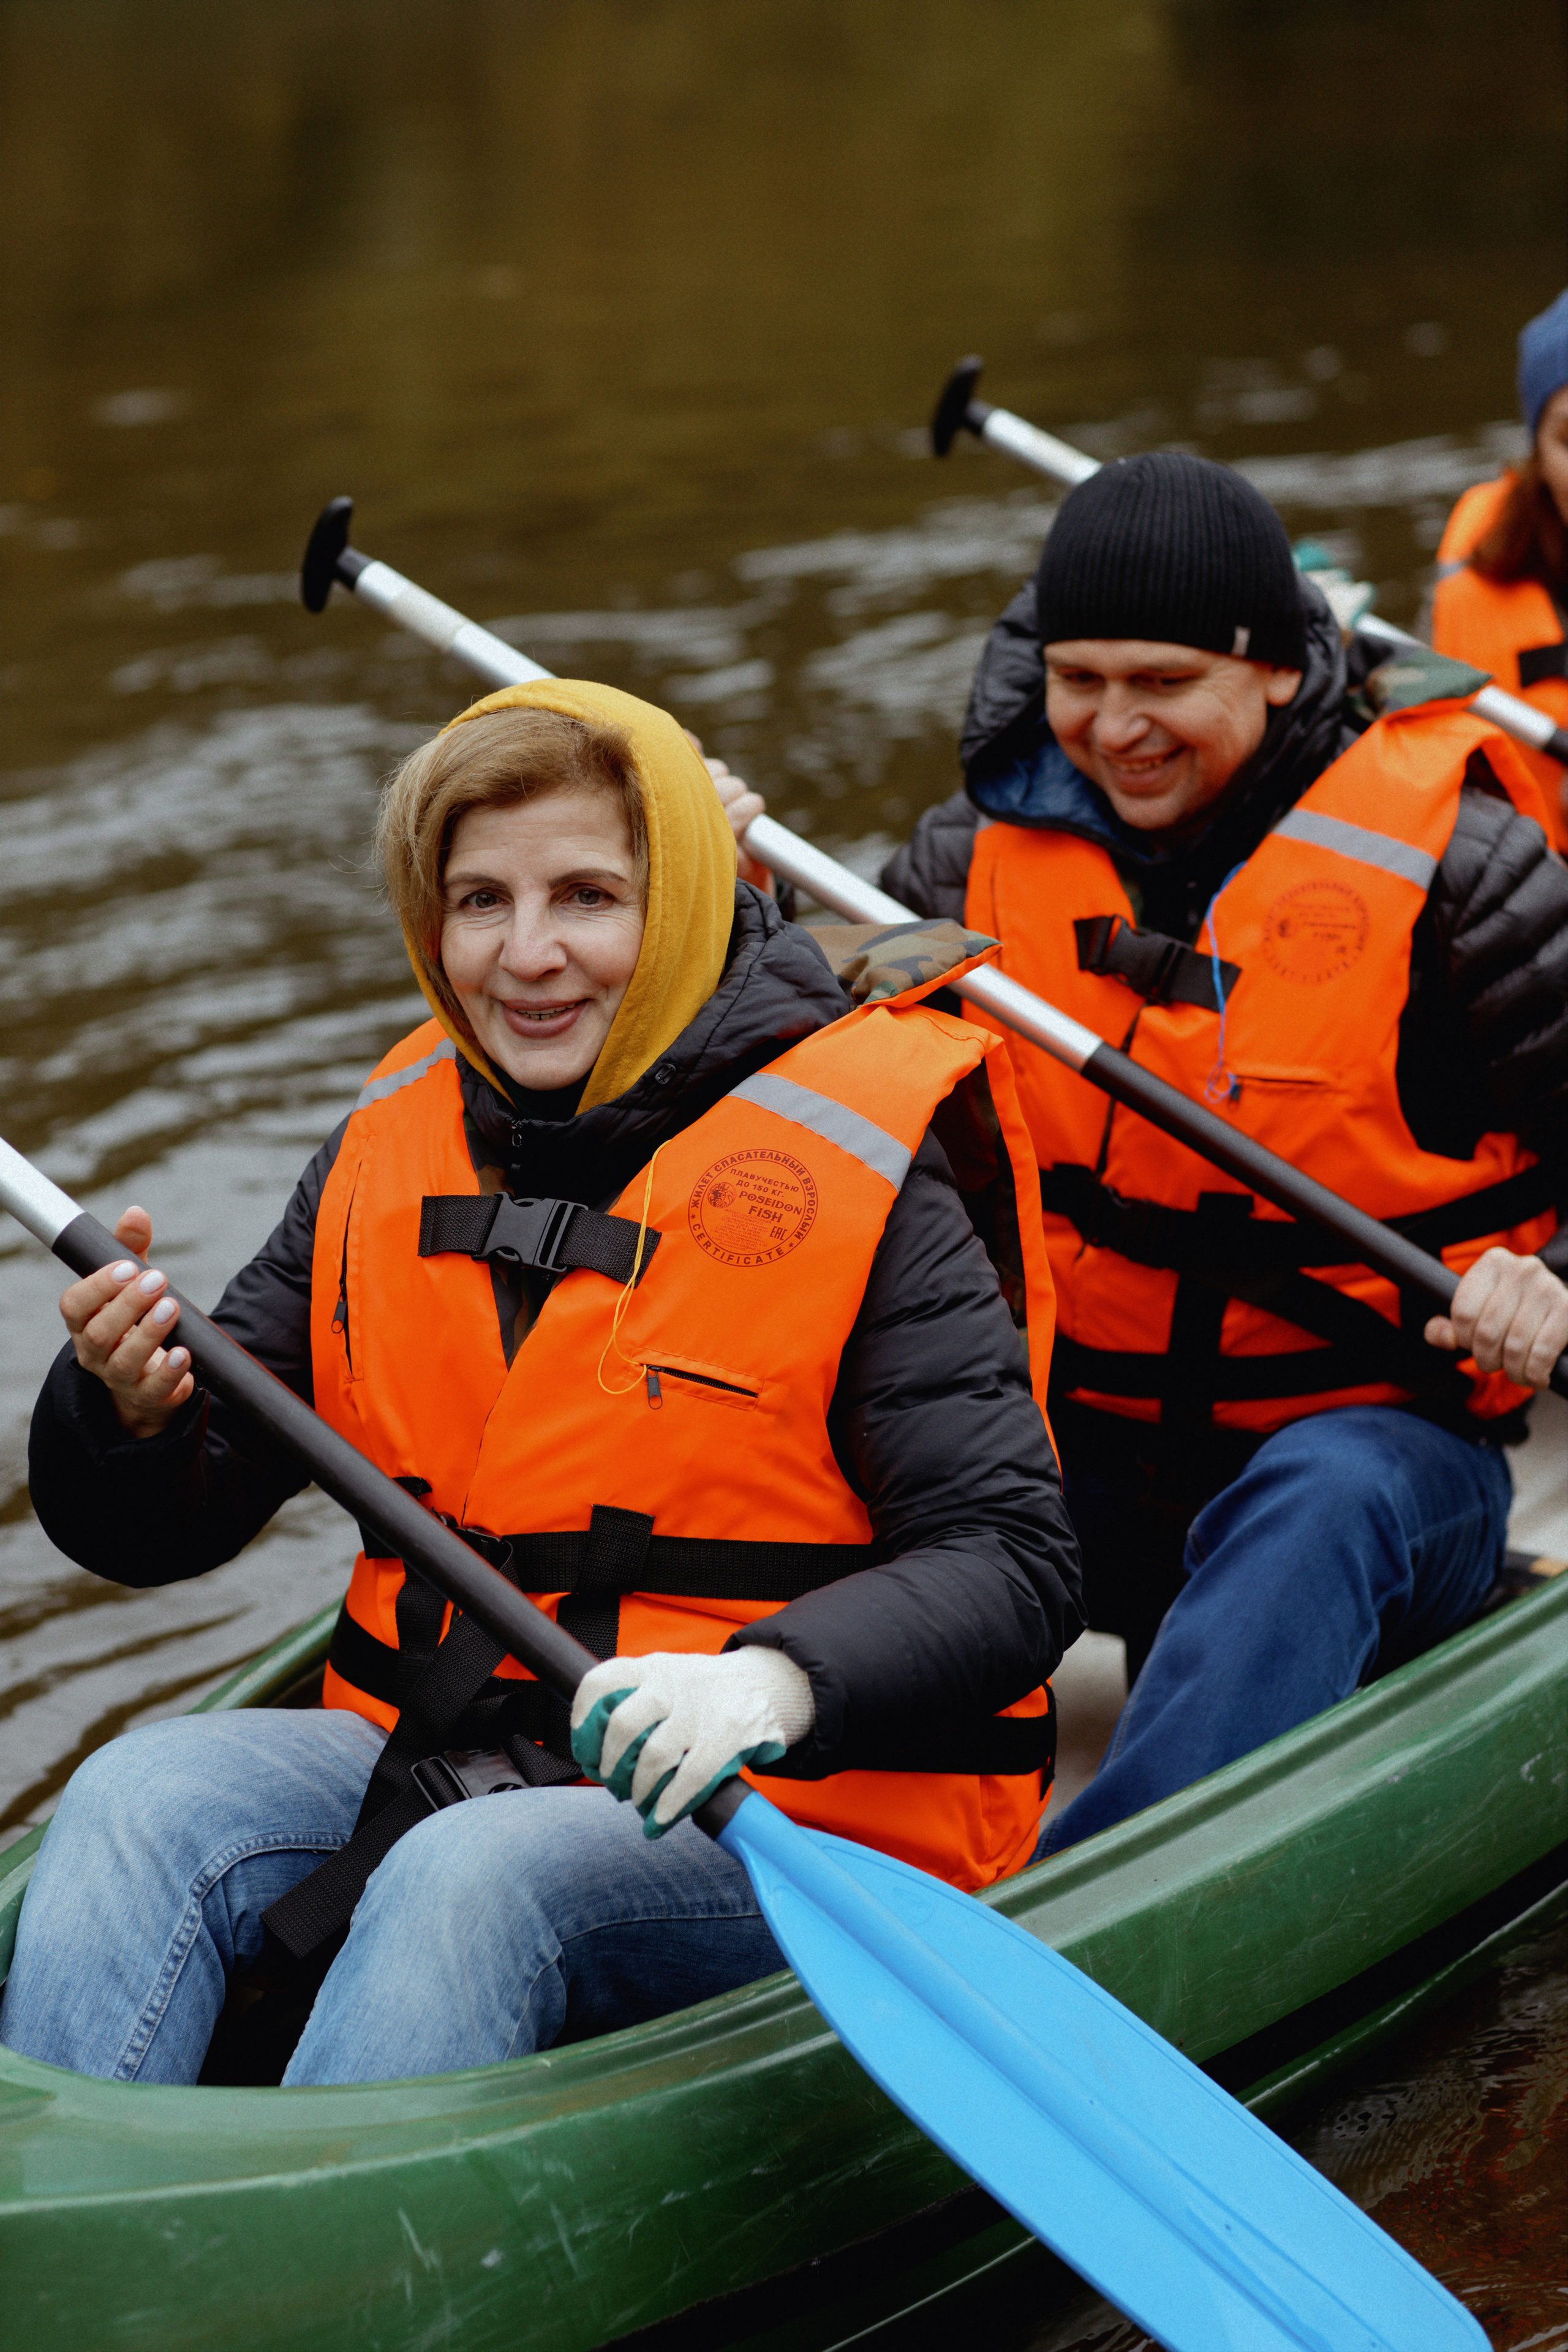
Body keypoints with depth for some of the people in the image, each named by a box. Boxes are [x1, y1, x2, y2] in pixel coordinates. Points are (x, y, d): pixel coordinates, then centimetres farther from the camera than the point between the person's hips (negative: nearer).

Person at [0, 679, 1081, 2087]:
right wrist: (126, 1410, -15)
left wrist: (776, 1680, -35)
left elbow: (1017, 1567, -16)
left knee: (473, 1878, -33)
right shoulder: (391, 1156, 7)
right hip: (436, 1762, 5)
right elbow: (157, 1532, 9)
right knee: (141, 1801, -20)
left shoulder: (858, 1180, -9)